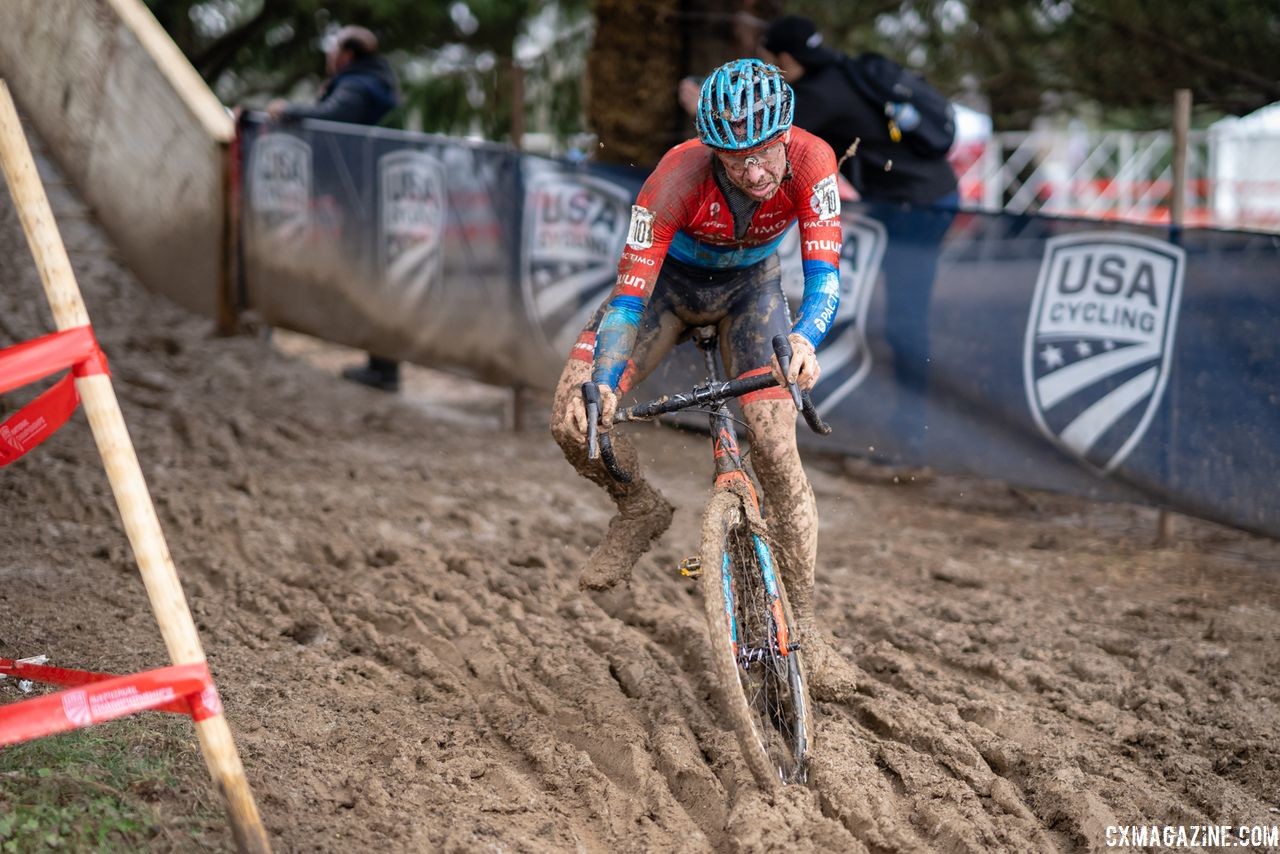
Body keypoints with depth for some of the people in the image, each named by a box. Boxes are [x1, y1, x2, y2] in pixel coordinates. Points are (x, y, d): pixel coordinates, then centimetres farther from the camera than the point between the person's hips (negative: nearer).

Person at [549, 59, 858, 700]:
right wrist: (600, 388, -49)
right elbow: (630, 292, -35)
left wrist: (805, 339, -55)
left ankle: (803, 624, -4)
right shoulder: (679, 177, -35)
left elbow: (824, 272, -34)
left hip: (750, 287, 1)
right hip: (672, 280, 0)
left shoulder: (809, 160, -31)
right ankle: (640, 511, 11)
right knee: (574, 421, -19)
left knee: (775, 448, -15)